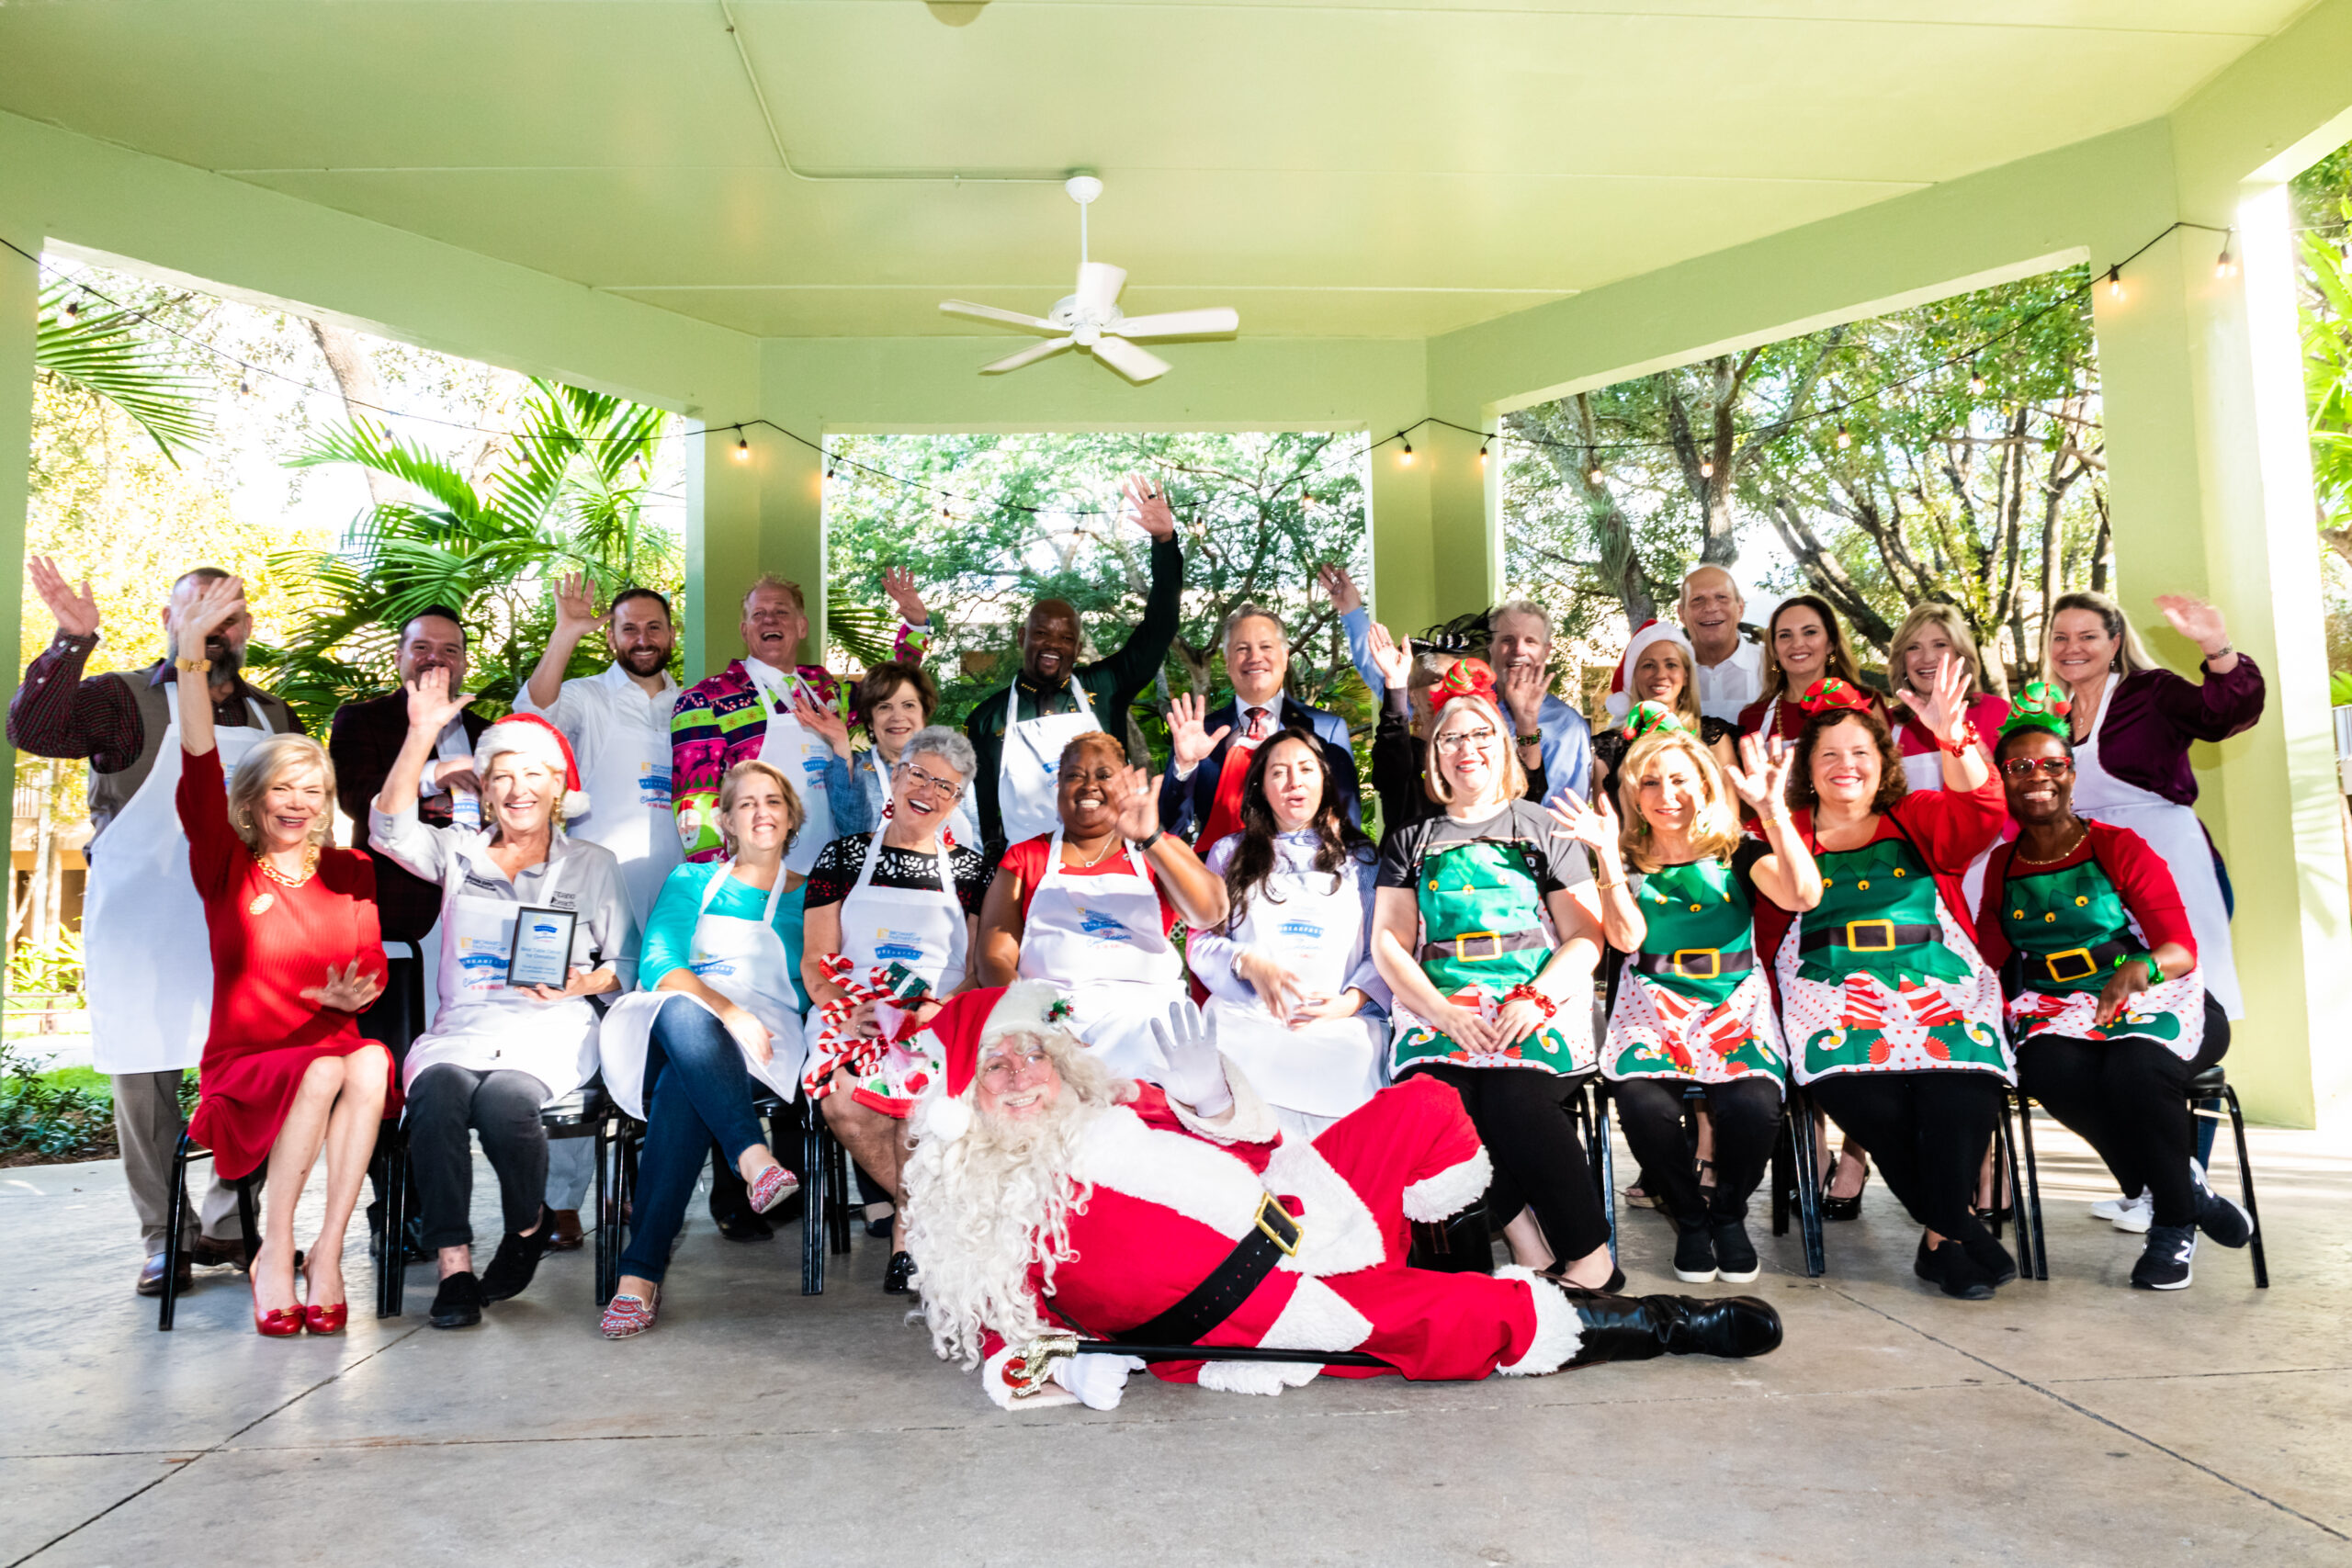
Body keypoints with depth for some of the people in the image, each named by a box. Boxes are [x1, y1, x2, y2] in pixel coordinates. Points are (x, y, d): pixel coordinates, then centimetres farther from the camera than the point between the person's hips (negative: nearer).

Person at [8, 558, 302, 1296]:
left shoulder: (274, 720, 14)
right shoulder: (124, 699, 1)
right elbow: (30, 729, -16)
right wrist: (73, 641, -26)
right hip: (140, 925, -3)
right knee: (145, 1079, 3)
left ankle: (226, 1225, 17)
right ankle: (164, 1237, 15)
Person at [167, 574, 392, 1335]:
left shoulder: (350, 872, 9)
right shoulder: (226, 870, 1)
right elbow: (199, 771, -14)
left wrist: (353, 995, -15)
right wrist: (190, 654, -26)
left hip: (338, 1053, 2)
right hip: (245, 1069, -2)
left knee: (370, 1064, -32)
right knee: (325, 1070, -34)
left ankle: (326, 1252, -27)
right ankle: (274, 1254, -20)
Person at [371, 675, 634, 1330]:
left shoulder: (592, 864, 15)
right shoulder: (458, 853, 19)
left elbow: (626, 965, 13)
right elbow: (390, 830, -2)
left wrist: (583, 983, -9)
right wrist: (422, 736, -9)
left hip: (550, 1029, -1)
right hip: (460, 1028, 2)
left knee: (503, 1098, -33)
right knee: (439, 1092, -33)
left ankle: (528, 1228, -5)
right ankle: (454, 1267, -23)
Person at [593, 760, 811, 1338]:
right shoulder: (691, 881, 20)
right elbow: (657, 965, 3)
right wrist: (726, 1010, -16)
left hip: (765, 1045, -1)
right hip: (678, 1026, 1)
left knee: (681, 1089, -36)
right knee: (680, 1013, -38)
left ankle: (641, 1273, -39)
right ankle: (755, 1160, -50)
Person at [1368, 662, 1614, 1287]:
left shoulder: (1542, 828, 14)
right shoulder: (1410, 840, 19)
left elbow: (1586, 937, 6)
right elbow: (1389, 940, 10)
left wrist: (1535, 1000, -13)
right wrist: (1443, 1012, -9)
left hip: (1540, 1005, -1)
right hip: (1440, 1006, 2)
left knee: (1514, 1096, -32)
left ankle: (1589, 1260, -17)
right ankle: (1532, 1256, -17)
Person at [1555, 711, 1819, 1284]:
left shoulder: (1737, 854, 8)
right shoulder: (1627, 861, 10)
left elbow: (1802, 895, -11)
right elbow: (1626, 938, -6)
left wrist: (1772, 809, -18)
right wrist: (1606, 853, -13)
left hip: (1734, 1004, 0)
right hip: (1653, 1007, 0)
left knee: (1752, 1106, -30)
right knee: (1644, 1103, -31)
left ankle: (1729, 1213, 4)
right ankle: (1690, 1216, 1)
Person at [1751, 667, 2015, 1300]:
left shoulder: (1920, 820, 20)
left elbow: (1981, 813, -3)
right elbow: (1772, 924, 8)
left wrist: (1953, 737, -19)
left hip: (1939, 988, 1)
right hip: (1833, 994, -1)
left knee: (1961, 1086, -31)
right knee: (1860, 1088, -32)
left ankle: (1941, 1235, -17)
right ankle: (1957, 1225, -17)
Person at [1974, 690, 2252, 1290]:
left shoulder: (2119, 847, 2)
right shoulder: (2001, 865, 14)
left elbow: (2182, 948, -6)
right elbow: (1991, 957, 15)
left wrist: (2141, 967, -28)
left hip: (2152, 997, -2)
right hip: (2056, 1011, 2)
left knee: (2136, 1064, -36)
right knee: (2049, 1067, -34)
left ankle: (2174, 1225, -11)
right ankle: (2186, 1184, -13)